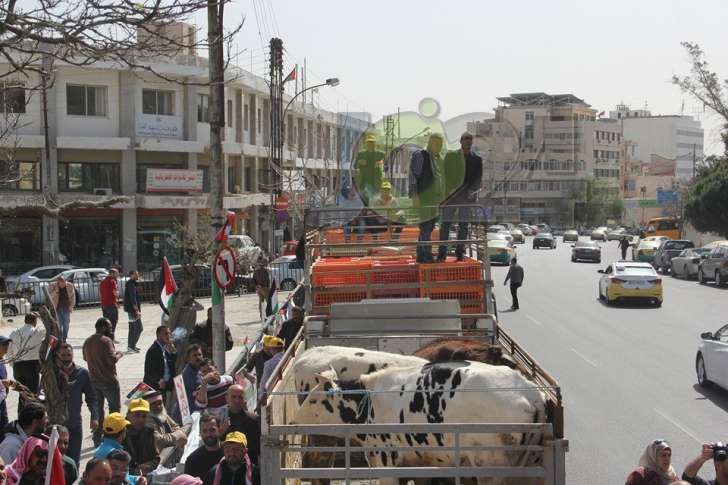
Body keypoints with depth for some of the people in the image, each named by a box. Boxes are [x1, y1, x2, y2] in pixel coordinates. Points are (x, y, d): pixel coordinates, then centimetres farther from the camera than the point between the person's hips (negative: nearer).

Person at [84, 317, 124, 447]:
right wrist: (118, 354, -7)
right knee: (115, 408, 6)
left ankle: (97, 438, 16)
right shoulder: (106, 341, -18)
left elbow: (85, 358, 21)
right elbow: (112, 360, -25)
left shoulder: (87, 342, 8)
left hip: (93, 379, 7)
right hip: (108, 380, -7)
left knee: (97, 409, 13)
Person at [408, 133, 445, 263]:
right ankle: (427, 256, -14)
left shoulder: (438, 158, 16)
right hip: (424, 197, -8)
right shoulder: (420, 156, -7)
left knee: (428, 227, 9)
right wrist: (414, 195, -20)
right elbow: (413, 176, -12)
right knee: (426, 226, -12)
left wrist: (442, 198, 20)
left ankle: (421, 256, 14)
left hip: (435, 198, 8)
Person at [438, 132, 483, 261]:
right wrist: (446, 191, -7)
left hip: (467, 196, 1)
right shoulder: (451, 156, 8)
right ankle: (442, 251, -1)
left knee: (463, 225, 2)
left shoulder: (477, 160, 9)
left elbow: (479, 179, 4)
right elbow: (445, 175, 6)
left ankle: (460, 251, 7)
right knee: (446, 223, -3)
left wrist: (472, 190, -13)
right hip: (450, 195, -1)